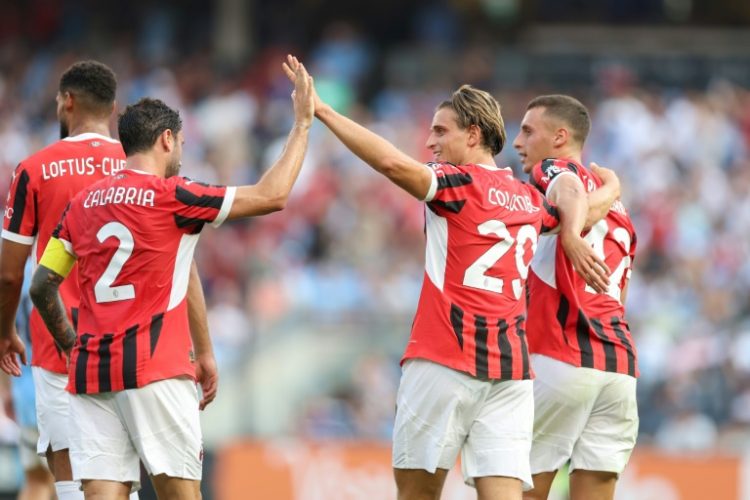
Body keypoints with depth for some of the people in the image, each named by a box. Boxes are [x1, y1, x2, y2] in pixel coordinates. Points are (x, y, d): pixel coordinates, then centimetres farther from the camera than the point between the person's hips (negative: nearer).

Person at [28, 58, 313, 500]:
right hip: (153, 371, -5)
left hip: (91, 371, 5)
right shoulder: (170, 196, -4)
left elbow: (42, 286, 13)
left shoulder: (83, 204, 12)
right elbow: (271, 196, -2)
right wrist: (303, 123, 7)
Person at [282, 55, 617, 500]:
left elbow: (393, 163, -21)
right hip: (511, 366, 6)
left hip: (447, 361, -6)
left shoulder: (460, 183, -5)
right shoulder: (530, 200, 16)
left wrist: (323, 112, -19)